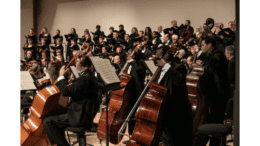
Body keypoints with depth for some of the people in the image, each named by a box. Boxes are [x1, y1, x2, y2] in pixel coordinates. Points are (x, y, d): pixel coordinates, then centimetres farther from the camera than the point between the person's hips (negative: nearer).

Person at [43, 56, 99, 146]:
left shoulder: (85, 79, -23)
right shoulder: (88, 75, 10)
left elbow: (65, 91, -26)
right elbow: (72, 89, 20)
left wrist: (61, 77, -12)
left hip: (80, 117, -11)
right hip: (83, 114, 11)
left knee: (48, 121, -10)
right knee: (56, 116, 29)